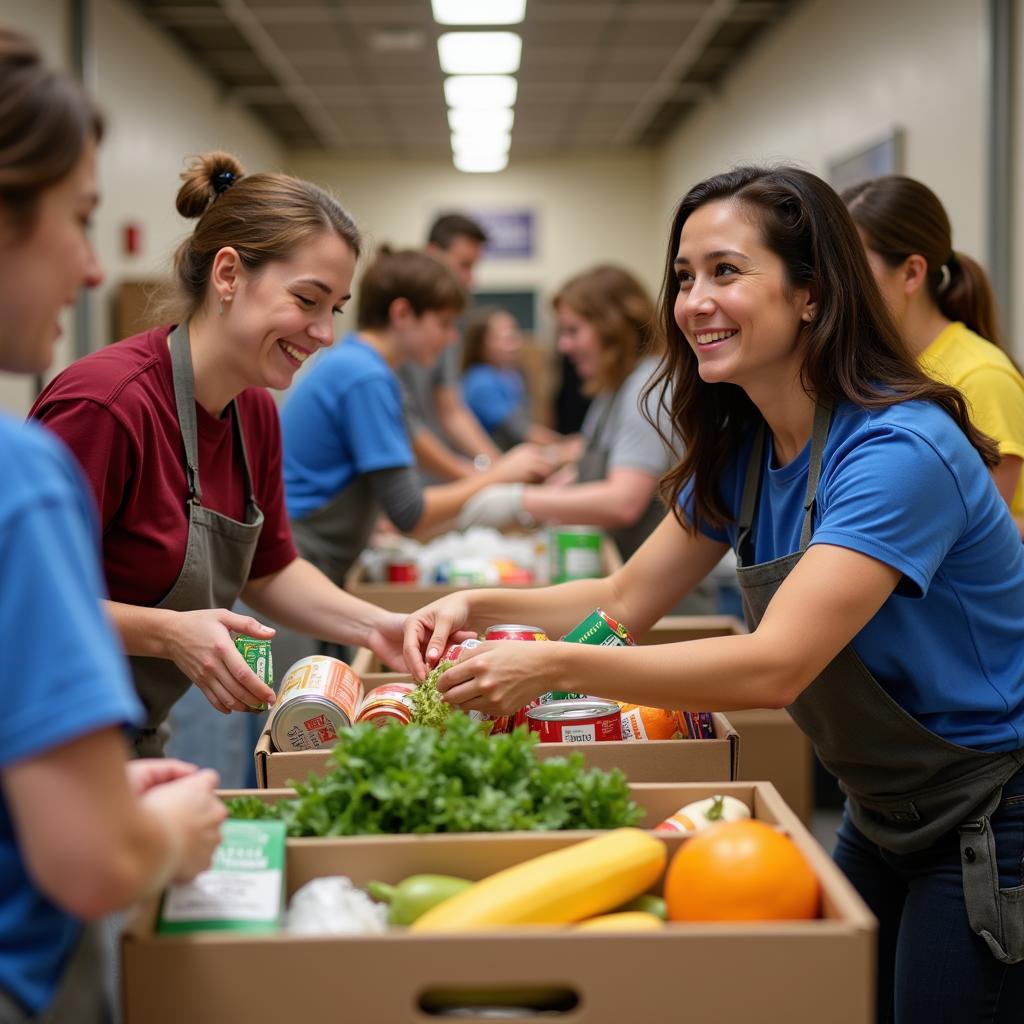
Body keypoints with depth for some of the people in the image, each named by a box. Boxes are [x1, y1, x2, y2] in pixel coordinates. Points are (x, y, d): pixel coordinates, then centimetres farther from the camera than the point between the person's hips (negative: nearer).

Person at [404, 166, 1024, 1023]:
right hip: (884, 817, 8)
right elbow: (627, 600, 5)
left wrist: (556, 667, -39)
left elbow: (774, 666, -34)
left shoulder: (898, 449, -27)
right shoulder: (744, 447, 1)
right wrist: (477, 607, -11)